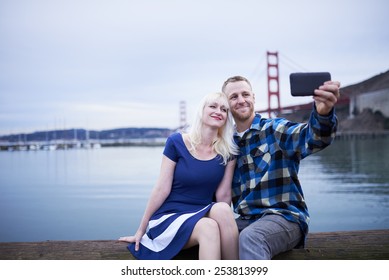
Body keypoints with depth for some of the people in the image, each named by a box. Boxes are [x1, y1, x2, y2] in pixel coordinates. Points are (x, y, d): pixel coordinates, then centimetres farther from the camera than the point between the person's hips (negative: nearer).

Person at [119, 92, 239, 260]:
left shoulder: (228, 151, 2)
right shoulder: (177, 142, -6)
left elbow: (223, 194, 2)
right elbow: (162, 189, -4)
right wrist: (141, 230, -1)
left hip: (203, 214, 3)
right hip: (170, 216, -3)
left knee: (222, 209, -31)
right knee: (209, 227, -33)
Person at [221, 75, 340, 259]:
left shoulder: (275, 129, 0)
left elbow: (314, 138, -21)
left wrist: (323, 113, -44)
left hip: (284, 217, -3)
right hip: (245, 220, 4)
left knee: (250, 237, -36)